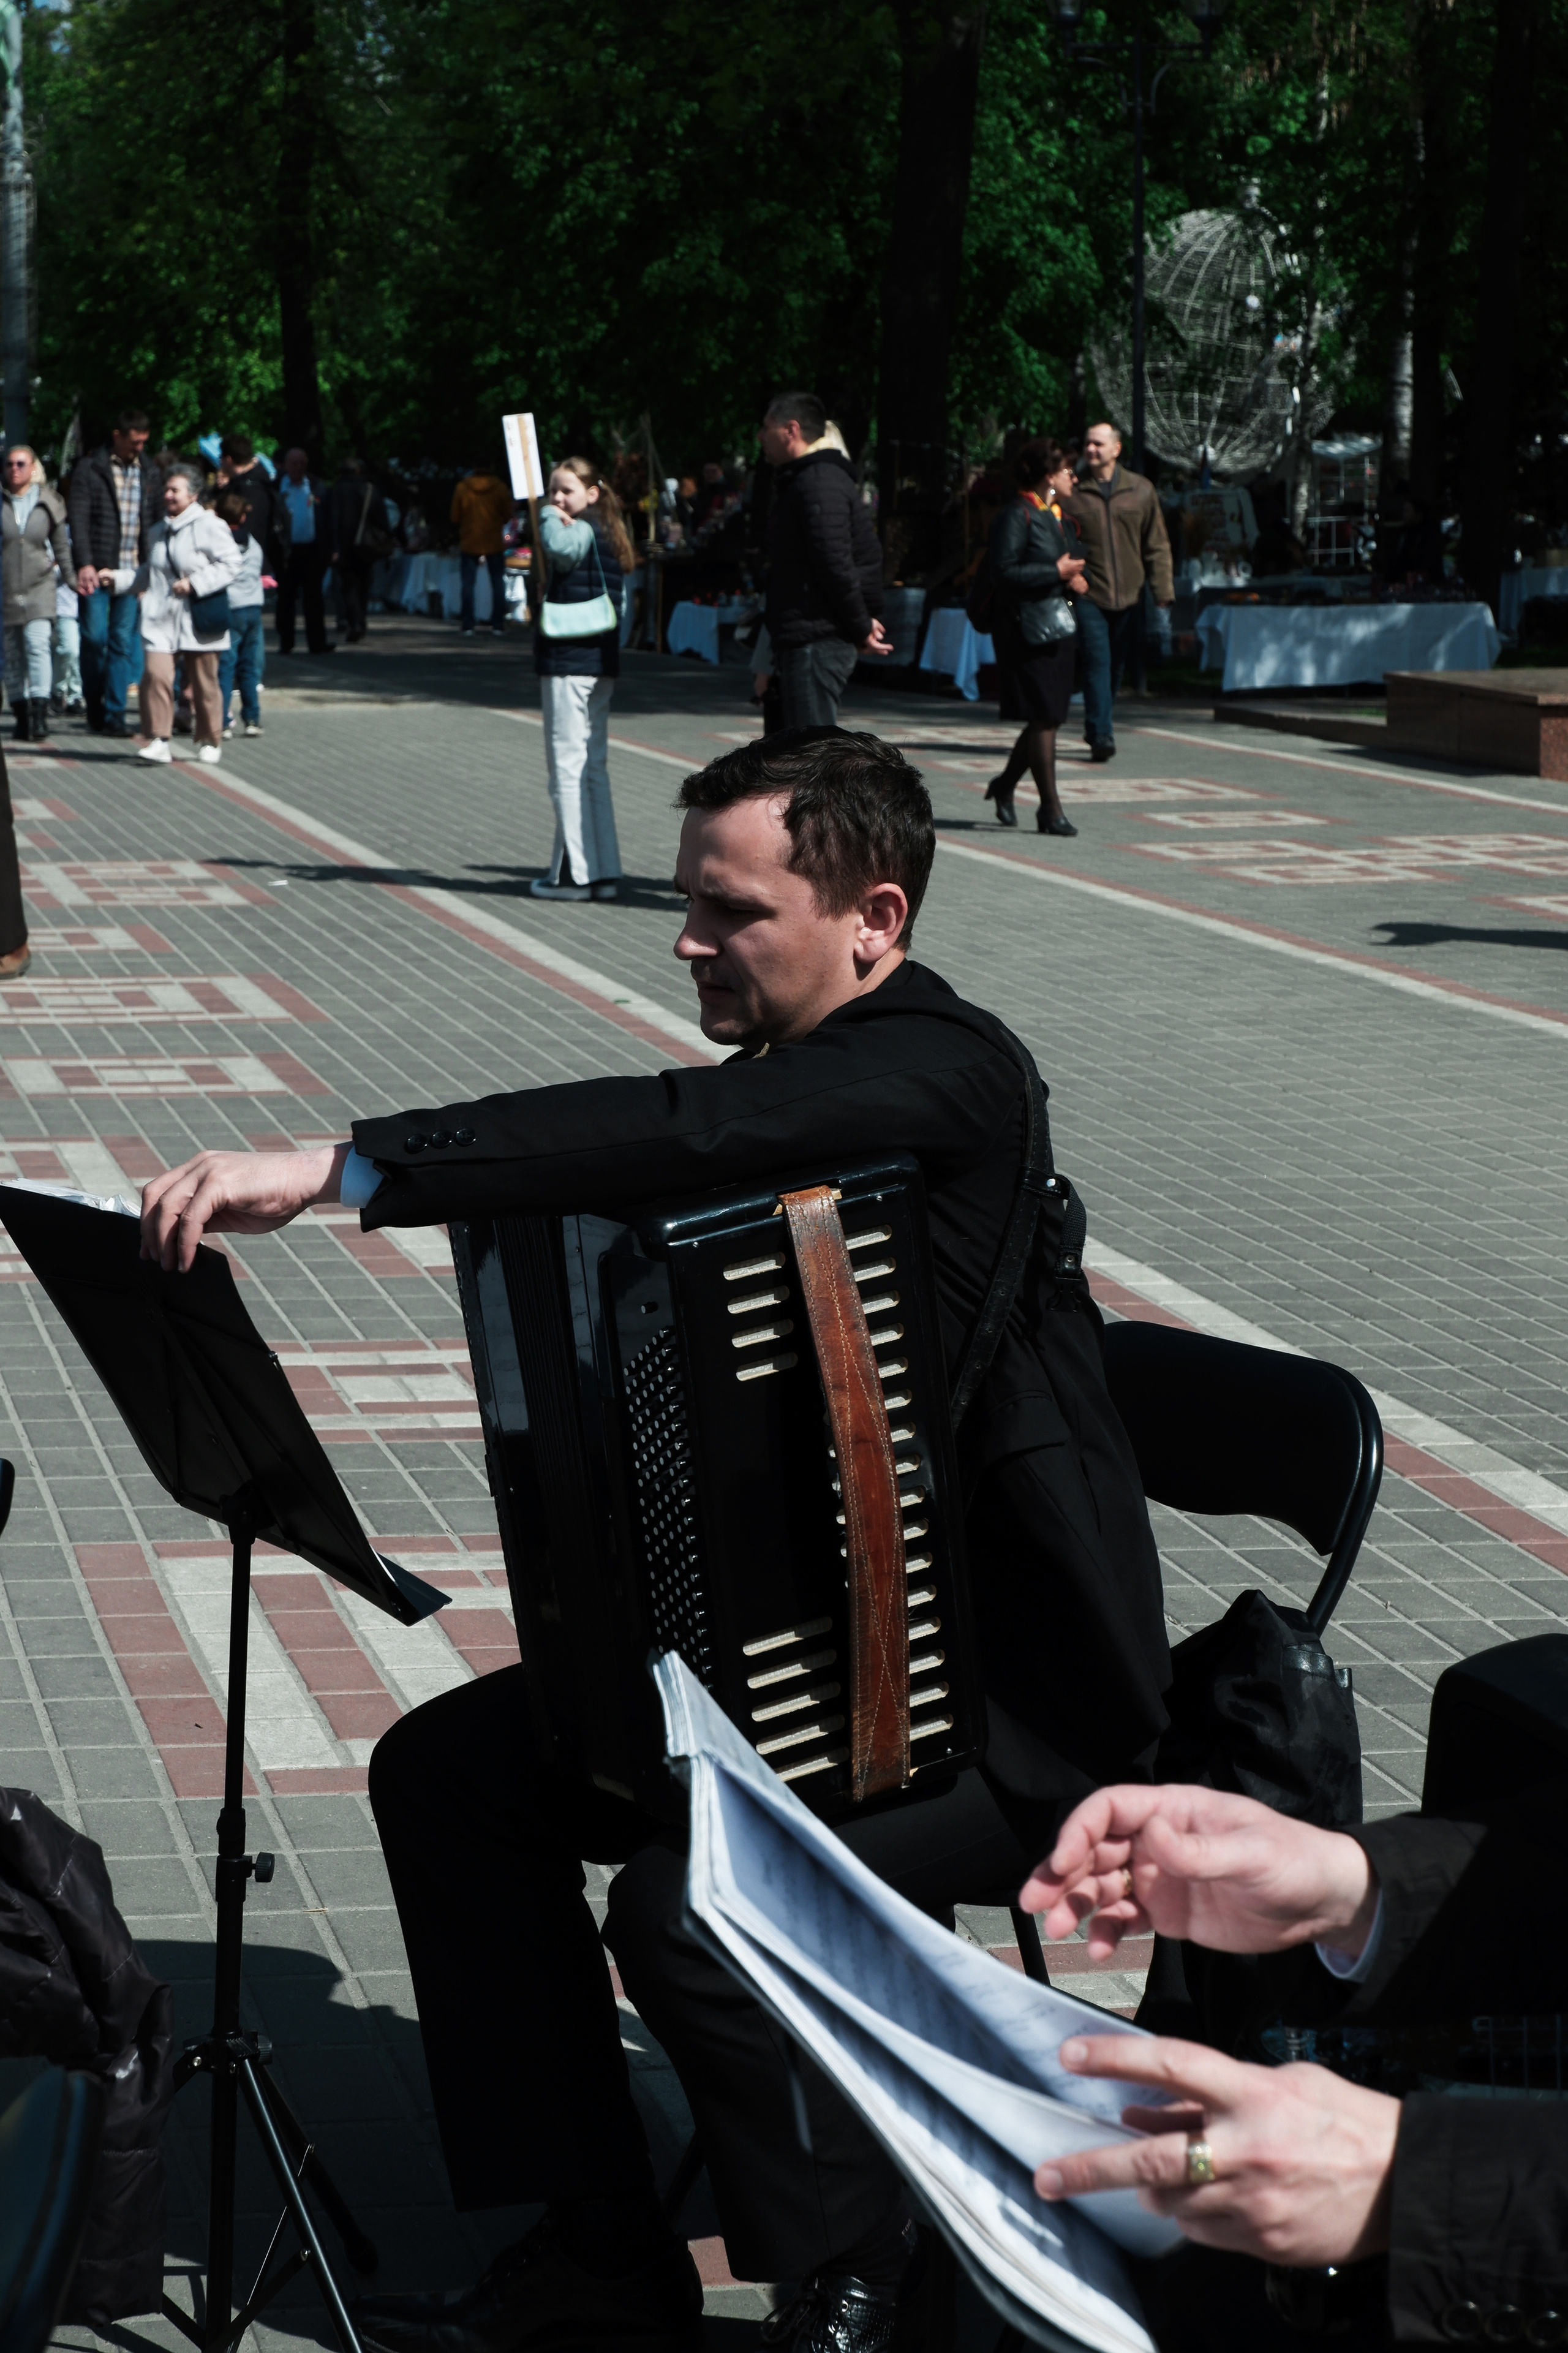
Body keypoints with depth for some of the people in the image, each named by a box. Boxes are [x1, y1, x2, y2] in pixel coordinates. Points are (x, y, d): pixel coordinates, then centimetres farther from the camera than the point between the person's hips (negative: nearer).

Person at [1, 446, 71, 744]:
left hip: (39, 585, -1)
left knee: (38, 642, -17)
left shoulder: (48, 503, 5)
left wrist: (72, 577, 10)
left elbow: (62, 547, 14)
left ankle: (40, 712, -22)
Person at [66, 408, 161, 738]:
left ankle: (114, 714, 1)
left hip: (133, 571, 3)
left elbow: (158, 521, 17)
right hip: (97, 571, -3)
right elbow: (78, 520, -6)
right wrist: (85, 564, -16)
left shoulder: (149, 473, 13)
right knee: (95, 637, -2)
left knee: (124, 641, -1)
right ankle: (94, 707, 16)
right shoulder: (90, 470, 0)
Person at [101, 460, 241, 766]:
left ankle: (210, 741, 22)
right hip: (162, 620, 4)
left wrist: (195, 583, -15)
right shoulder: (161, 531, 18)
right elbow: (148, 575, 28)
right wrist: (118, 580, 15)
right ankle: (158, 740, -14)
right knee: (157, 674, -15)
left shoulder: (210, 526, -4)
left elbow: (231, 565, -10)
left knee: (204, 684, 5)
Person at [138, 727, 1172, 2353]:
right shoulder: (786, 1082, 8)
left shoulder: (939, 1072, -20)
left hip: (1012, 1685, -9)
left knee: (690, 1899, -28)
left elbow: (676, 1134, -38)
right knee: (446, 1772, -1)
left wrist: (339, 1166, -42)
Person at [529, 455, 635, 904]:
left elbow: (559, 547, -35)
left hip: (568, 662, -10)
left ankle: (575, 872, -5)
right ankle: (604, 871, 13)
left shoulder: (581, 531, -11)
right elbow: (620, 604, 22)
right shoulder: (605, 534, 18)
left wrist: (549, 515, -17)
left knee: (568, 765, -6)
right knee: (593, 767, 12)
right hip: (600, 661, 10)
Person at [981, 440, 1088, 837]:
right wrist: (1056, 572, -18)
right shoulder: (1017, 516, -10)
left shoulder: (1060, 517, 18)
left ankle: (1005, 784, 30)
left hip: (1061, 628, 9)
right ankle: (1051, 810, -3)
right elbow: (1005, 571, -19)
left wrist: (1078, 580, 3)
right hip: (1029, 629, -9)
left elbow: (1074, 562, 26)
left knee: (1046, 717, 11)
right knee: (1044, 718, -7)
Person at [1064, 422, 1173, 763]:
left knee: (1117, 667, 11)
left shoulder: (1140, 491, 7)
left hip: (1129, 596, 3)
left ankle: (1099, 730, 26)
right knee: (1098, 663, -12)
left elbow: (1157, 545, 9)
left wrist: (1163, 590, 1)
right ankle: (1101, 736, -15)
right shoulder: (1072, 493, 1)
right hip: (1089, 596, -3)